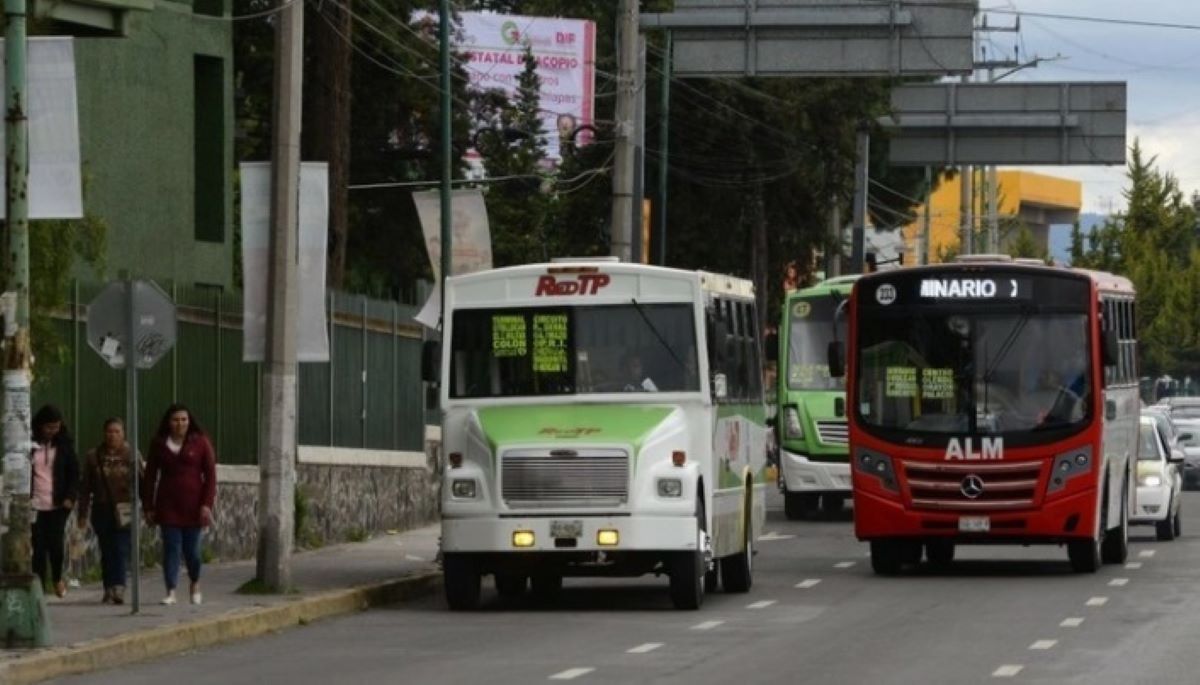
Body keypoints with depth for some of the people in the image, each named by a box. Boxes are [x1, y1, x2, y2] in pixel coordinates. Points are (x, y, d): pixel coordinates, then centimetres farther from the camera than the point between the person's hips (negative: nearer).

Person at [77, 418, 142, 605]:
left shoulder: (131, 454, 3)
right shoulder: (94, 456, 6)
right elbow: (85, 487, 7)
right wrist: (82, 514, 4)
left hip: (124, 510, -2)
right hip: (102, 510, 2)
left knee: (121, 549, -12)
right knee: (107, 551, 5)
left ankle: (118, 588, -18)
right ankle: (109, 589, 11)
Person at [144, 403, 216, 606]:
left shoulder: (200, 442, 2)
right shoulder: (158, 444, 6)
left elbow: (210, 475, 0)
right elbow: (150, 476, 9)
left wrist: (207, 504, -9)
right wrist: (149, 507, 3)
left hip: (193, 504, -1)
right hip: (168, 504, 1)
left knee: (191, 548, 3)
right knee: (171, 547, -5)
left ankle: (195, 586, 26)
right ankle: (171, 591, -6)